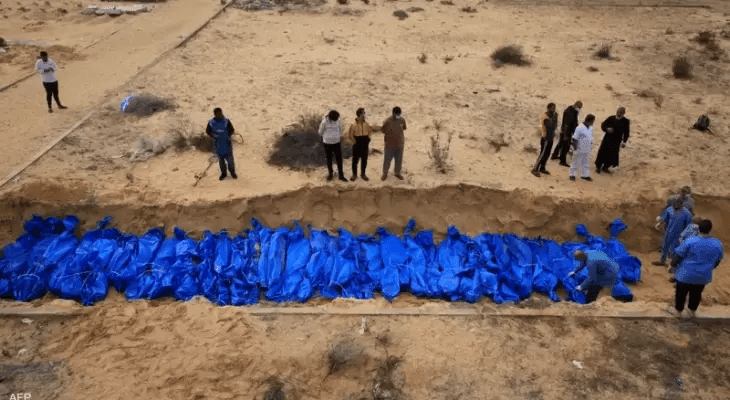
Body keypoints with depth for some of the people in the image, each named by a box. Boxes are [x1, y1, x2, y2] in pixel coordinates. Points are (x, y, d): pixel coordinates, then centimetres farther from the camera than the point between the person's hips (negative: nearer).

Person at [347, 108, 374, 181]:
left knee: (364, 161, 12)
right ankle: (354, 175, 23)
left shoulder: (366, 124, -4)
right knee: (355, 161, 6)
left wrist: (368, 138, 11)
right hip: (357, 146, -3)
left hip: (365, 146, 3)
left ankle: (363, 174, 28)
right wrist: (355, 141, -7)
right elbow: (349, 135, -8)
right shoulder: (353, 125, -16)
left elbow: (370, 130, 18)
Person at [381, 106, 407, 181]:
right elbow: (383, 131, -6)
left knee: (399, 159, 14)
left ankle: (397, 173, 33)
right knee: (387, 159, 7)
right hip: (390, 144, -3)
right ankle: (385, 173, 25)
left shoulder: (402, 120, -5)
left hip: (400, 144, 3)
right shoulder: (388, 121, -17)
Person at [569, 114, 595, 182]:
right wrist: (575, 148, -16)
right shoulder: (580, 128, -18)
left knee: (586, 163, 14)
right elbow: (575, 139, -16)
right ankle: (572, 175, 17)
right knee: (576, 162, 6)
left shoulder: (591, 129, 5)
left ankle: (585, 175, 24)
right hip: (579, 150, -6)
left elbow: (591, 139, 16)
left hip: (587, 151, 6)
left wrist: (591, 147, 17)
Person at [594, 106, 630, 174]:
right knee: (602, 153, 2)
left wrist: (624, 142, -8)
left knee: (612, 155, 8)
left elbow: (626, 133, -2)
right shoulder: (611, 118, -4)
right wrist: (607, 129, -20)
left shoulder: (626, 121, -6)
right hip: (607, 139, 0)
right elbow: (603, 125, 1)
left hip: (616, 141, 0)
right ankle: (598, 167, 18)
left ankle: (605, 167, 27)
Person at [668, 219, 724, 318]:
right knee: (696, 294, 24)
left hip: (686, 275, -4)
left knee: (681, 293, 17)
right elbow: (716, 262, 4)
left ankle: (678, 311, 34)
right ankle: (692, 311, 43)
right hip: (703, 277, 4)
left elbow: (678, 257, -15)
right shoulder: (718, 244, -10)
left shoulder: (690, 241, -23)